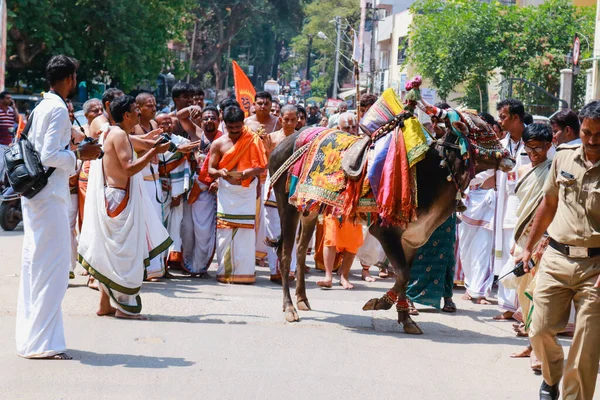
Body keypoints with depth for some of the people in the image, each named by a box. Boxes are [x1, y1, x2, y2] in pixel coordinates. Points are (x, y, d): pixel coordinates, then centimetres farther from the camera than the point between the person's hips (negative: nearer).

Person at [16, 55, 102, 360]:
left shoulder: (41, 107, 14)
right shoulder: (58, 109, -14)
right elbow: (50, 156, -20)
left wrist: (75, 153, 19)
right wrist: (79, 155, -7)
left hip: (35, 194, 10)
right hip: (49, 195, -10)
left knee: (36, 263, 14)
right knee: (53, 264, -8)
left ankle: (29, 336, 21)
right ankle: (42, 342, -8)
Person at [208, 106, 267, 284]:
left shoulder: (253, 140, 0)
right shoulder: (218, 144, 3)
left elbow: (261, 167, -3)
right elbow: (210, 169, 4)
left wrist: (247, 173, -22)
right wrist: (220, 172, -19)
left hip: (247, 191, -1)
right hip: (226, 192, 1)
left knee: (246, 232, -3)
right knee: (225, 232, -1)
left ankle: (244, 271, 1)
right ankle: (225, 271, 6)